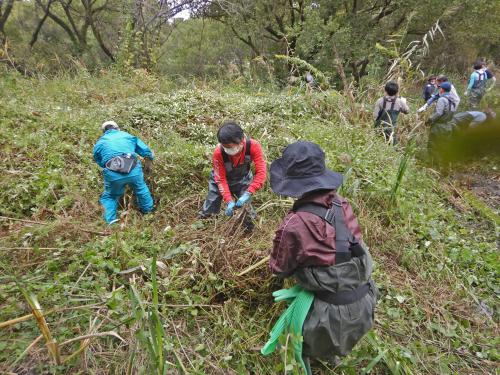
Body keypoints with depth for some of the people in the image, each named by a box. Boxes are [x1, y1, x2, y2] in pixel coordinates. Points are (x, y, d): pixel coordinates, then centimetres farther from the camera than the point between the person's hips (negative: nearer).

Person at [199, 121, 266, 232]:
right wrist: (229, 201, -35)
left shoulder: (253, 146, -34)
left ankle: (249, 229, 24)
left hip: (242, 180, 1)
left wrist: (248, 193, -42)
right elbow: (220, 179, -26)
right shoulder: (218, 152, -35)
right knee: (210, 208, 4)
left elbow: (261, 172, -33)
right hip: (220, 179, 0)